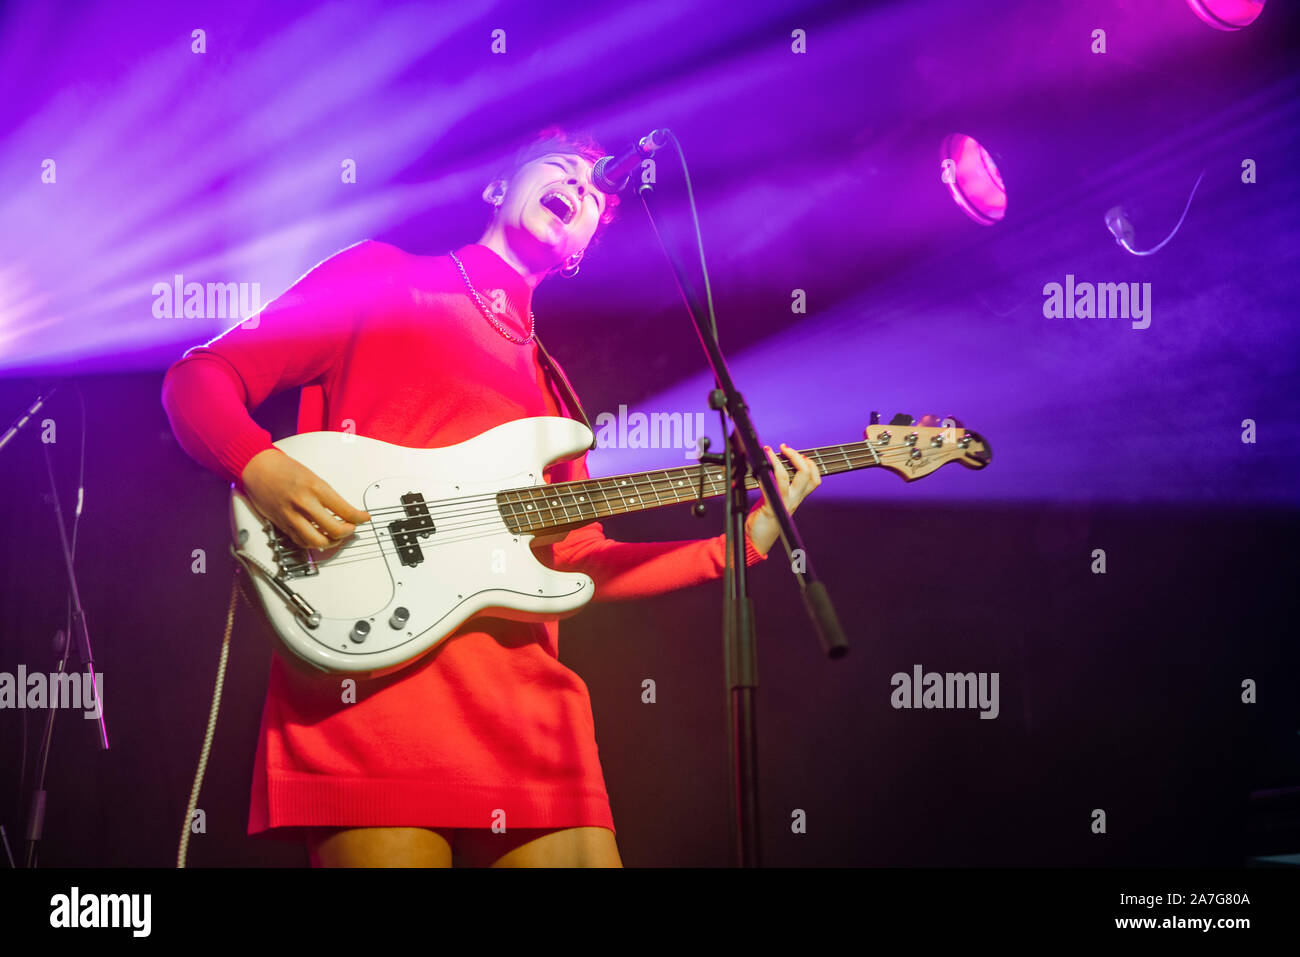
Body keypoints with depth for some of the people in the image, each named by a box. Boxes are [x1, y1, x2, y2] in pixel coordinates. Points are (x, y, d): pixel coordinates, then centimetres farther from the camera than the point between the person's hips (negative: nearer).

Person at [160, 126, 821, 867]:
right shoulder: (381, 277, 12)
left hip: (524, 701, 6)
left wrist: (747, 539, 13)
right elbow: (199, 379, 7)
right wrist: (262, 469, -13)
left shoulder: (548, 386, 27)